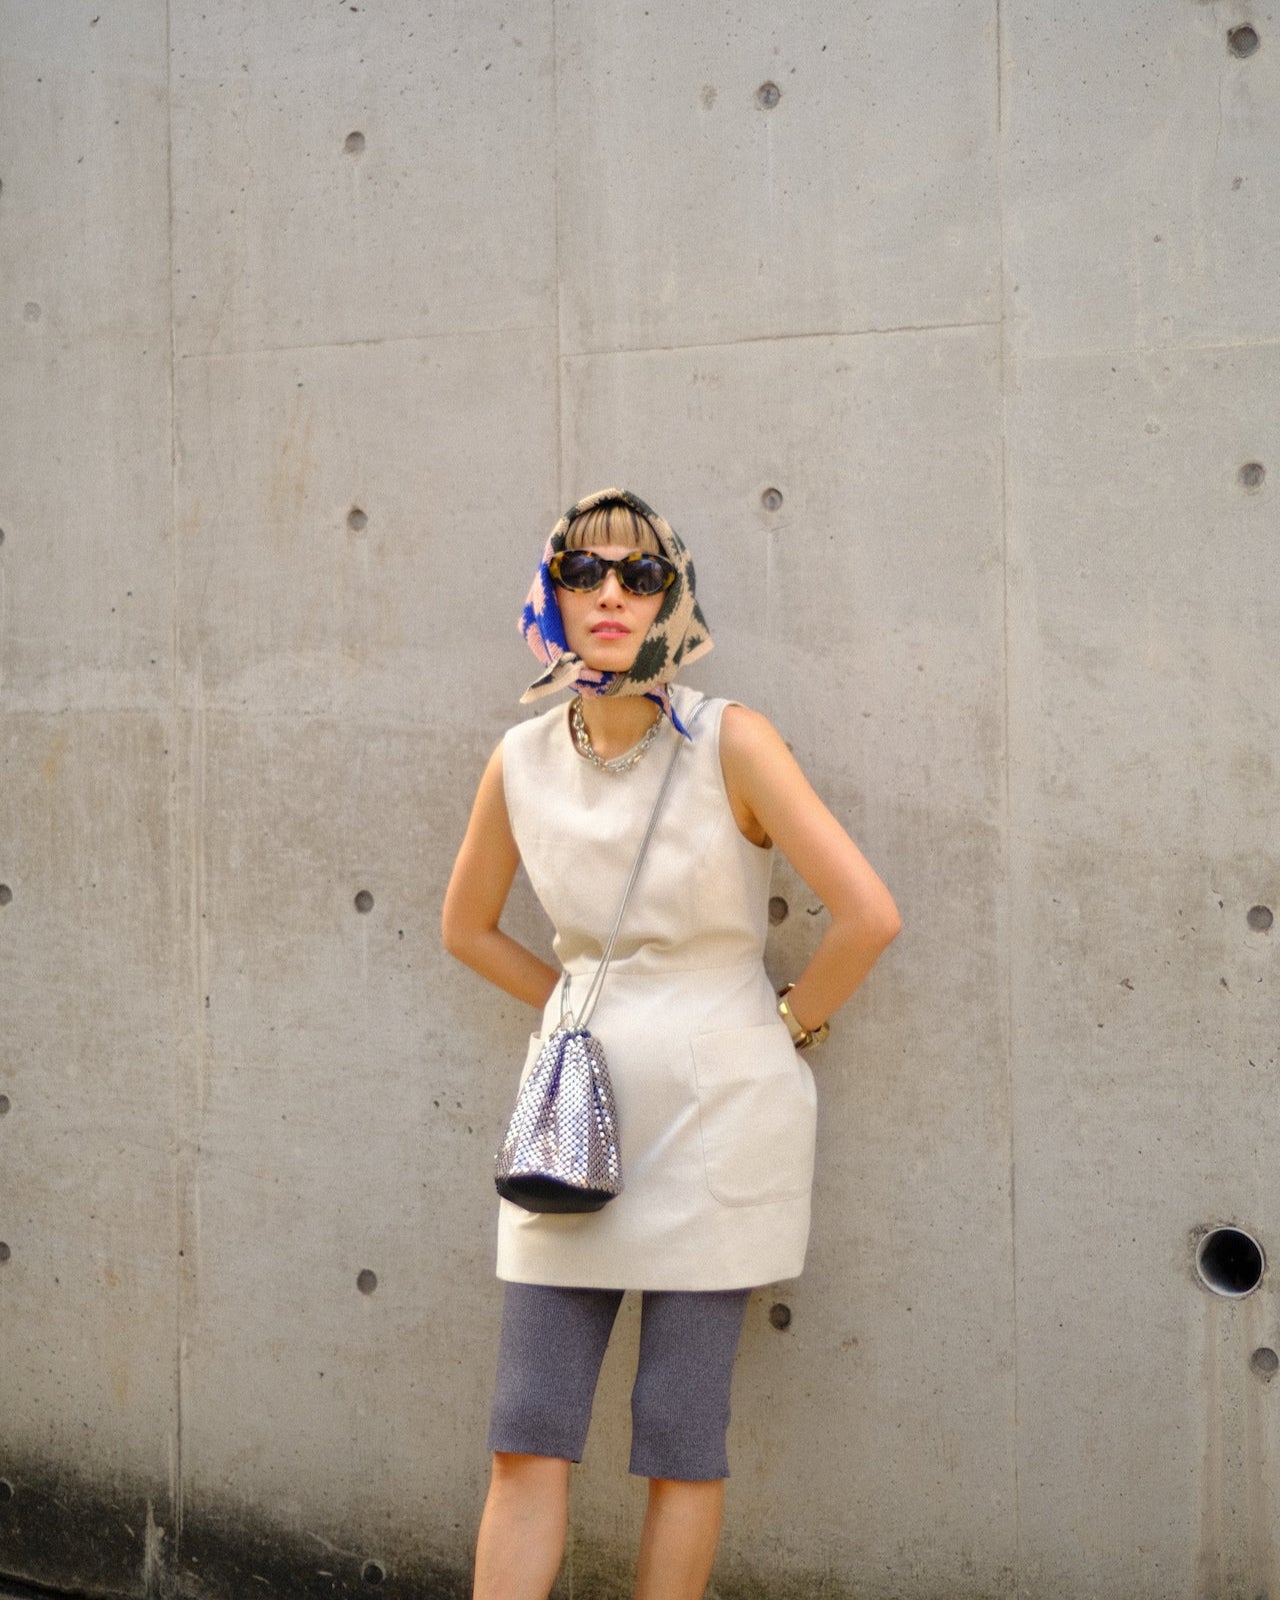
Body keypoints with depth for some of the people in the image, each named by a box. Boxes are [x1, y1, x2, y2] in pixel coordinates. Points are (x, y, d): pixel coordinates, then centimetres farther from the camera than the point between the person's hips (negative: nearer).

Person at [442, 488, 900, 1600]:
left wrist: (789, 1025, -3)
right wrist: (582, 1007, 10)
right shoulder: (524, 761, 1)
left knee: (681, 1444, 4)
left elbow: (869, 915, -15)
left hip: (716, 1112, -3)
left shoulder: (728, 742, -11)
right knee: (528, 1437, 4)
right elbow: (468, 927, 18)